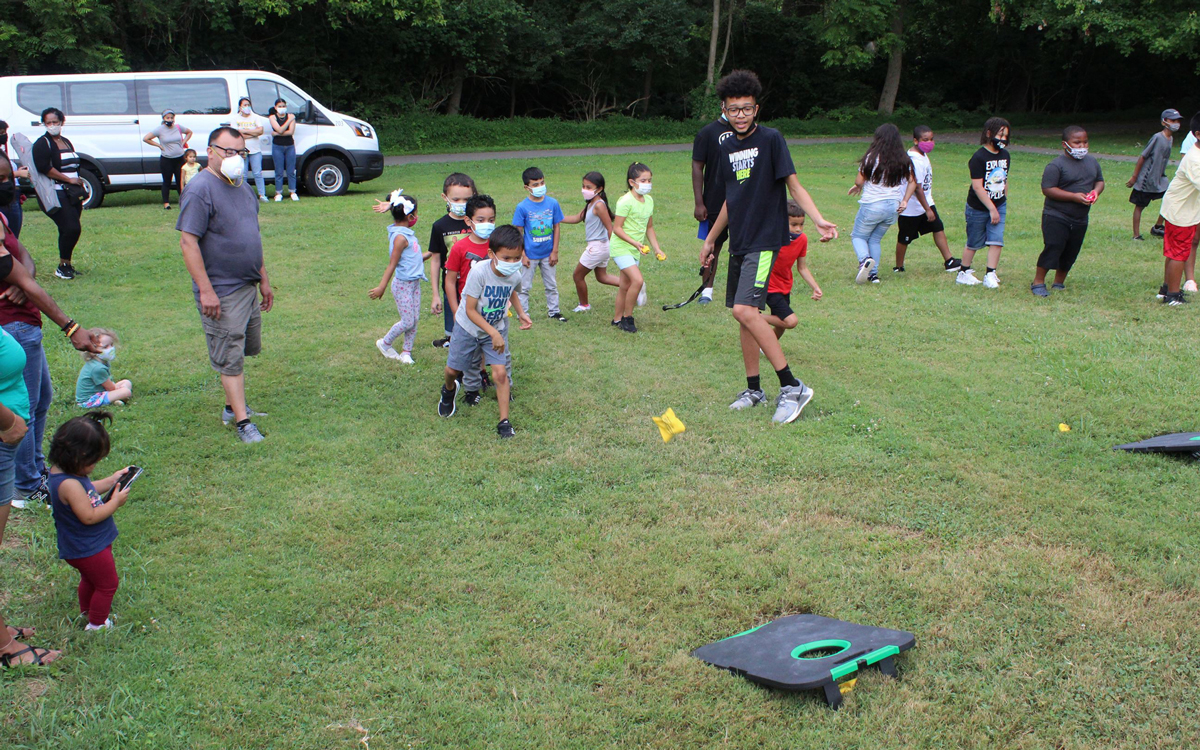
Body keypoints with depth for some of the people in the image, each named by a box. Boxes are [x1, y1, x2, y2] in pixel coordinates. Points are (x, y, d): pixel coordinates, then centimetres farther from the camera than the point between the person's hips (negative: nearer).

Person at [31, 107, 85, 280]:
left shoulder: (66, 142, 19)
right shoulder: (42, 144, -6)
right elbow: (44, 168, -17)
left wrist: (79, 186, 15)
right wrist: (69, 179, -15)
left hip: (73, 194, 8)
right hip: (57, 195, -7)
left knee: (68, 231, 7)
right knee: (72, 229, -16)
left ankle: (66, 265, 17)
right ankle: (63, 266, -5)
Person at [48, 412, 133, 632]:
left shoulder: (59, 471, -3)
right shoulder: (69, 484, -35)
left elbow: (87, 491, 13)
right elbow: (89, 516, -31)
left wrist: (112, 480, 5)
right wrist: (115, 502, -21)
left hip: (79, 546, 10)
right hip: (89, 549, -10)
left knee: (90, 579, 31)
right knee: (107, 583, 11)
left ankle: (86, 611, 51)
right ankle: (97, 623, 26)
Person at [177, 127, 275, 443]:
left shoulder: (243, 187, 12)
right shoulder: (200, 189, -15)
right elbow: (188, 242, -19)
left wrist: (264, 280, 20)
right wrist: (206, 290, -23)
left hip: (248, 286, 9)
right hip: (222, 292, -9)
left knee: (245, 349, 17)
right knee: (230, 359, -1)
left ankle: (232, 406, 33)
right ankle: (242, 422, 5)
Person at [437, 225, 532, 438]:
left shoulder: (516, 276, -17)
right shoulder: (479, 272, -33)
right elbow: (470, 311, -27)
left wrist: (521, 313, -4)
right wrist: (493, 333, -31)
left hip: (497, 328, 2)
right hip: (469, 327, -2)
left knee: (500, 373, -10)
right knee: (453, 369, 14)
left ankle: (504, 421, 1)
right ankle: (449, 389, 51)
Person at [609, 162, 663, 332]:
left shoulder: (649, 200, 7)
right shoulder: (626, 201, -18)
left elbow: (649, 227, 16)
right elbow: (616, 228, -18)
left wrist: (657, 248, 11)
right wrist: (635, 242, -26)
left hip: (634, 250, 8)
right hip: (621, 248, -8)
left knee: (625, 286, 13)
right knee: (638, 280, -20)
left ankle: (617, 318, 26)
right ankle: (627, 318, -6)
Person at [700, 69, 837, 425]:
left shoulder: (771, 139, -7)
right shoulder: (727, 148, 12)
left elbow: (793, 185, -10)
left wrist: (819, 220, -24)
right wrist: (710, 240, 27)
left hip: (765, 241, -7)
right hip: (739, 243, 7)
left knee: (744, 310, -21)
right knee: (744, 314, 9)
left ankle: (792, 387, -15)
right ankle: (754, 389, 21)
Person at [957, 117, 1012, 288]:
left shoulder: (1005, 155, 6)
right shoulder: (979, 157, -16)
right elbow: (977, 186, -19)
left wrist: (1003, 202, 14)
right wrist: (992, 209, -18)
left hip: (999, 205, 5)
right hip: (978, 208, -5)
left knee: (996, 240, -6)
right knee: (974, 243, 6)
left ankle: (990, 275, -1)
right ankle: (963, 273, 23)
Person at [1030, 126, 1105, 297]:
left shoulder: (1092, 162, 10)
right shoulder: (1056, 165, -13)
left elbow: (1100, 180, 20)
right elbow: (1047, 189, -19)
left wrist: (1096, 191, -5)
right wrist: (1074, 196, -22)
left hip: (1080, 219, 7)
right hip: (1056, 217, -6)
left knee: (1070, 253, 11)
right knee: (1052, 248, -11)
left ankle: (1059, 283, 24)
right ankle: (1038, 283, -1)